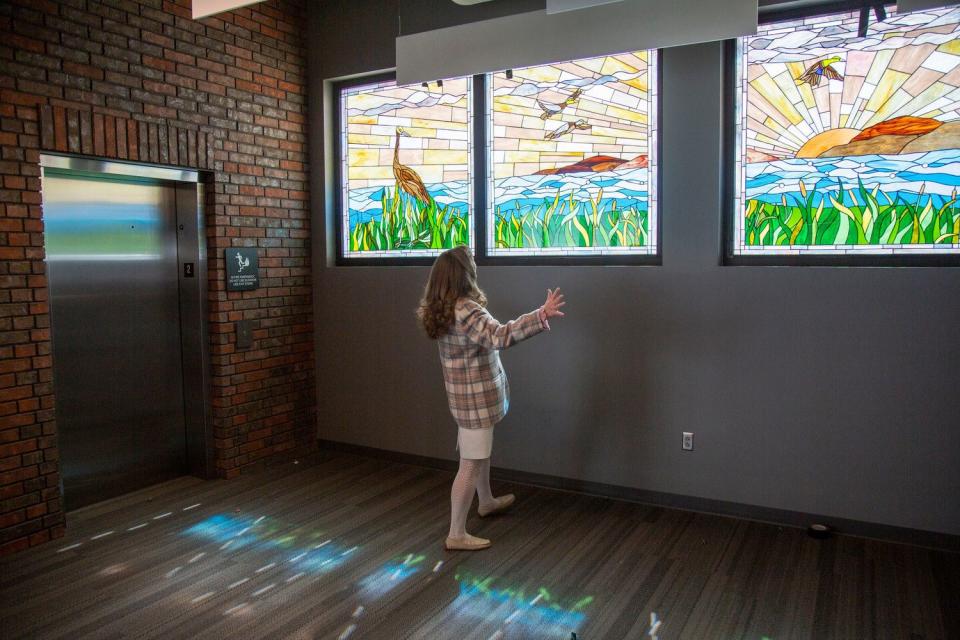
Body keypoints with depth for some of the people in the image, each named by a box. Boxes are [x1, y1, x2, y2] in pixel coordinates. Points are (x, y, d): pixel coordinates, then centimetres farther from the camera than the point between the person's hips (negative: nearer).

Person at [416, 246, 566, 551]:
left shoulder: (439, 309, 3)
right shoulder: (467, 312, -27)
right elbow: (499, 336, -42)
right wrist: (542, 315, -44)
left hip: (466, 394, 10)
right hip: (475, 398, -10)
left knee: (480, 453, 27)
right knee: (471, 464, 0)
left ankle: (487, 502, 49)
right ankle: (457, 534, 9)